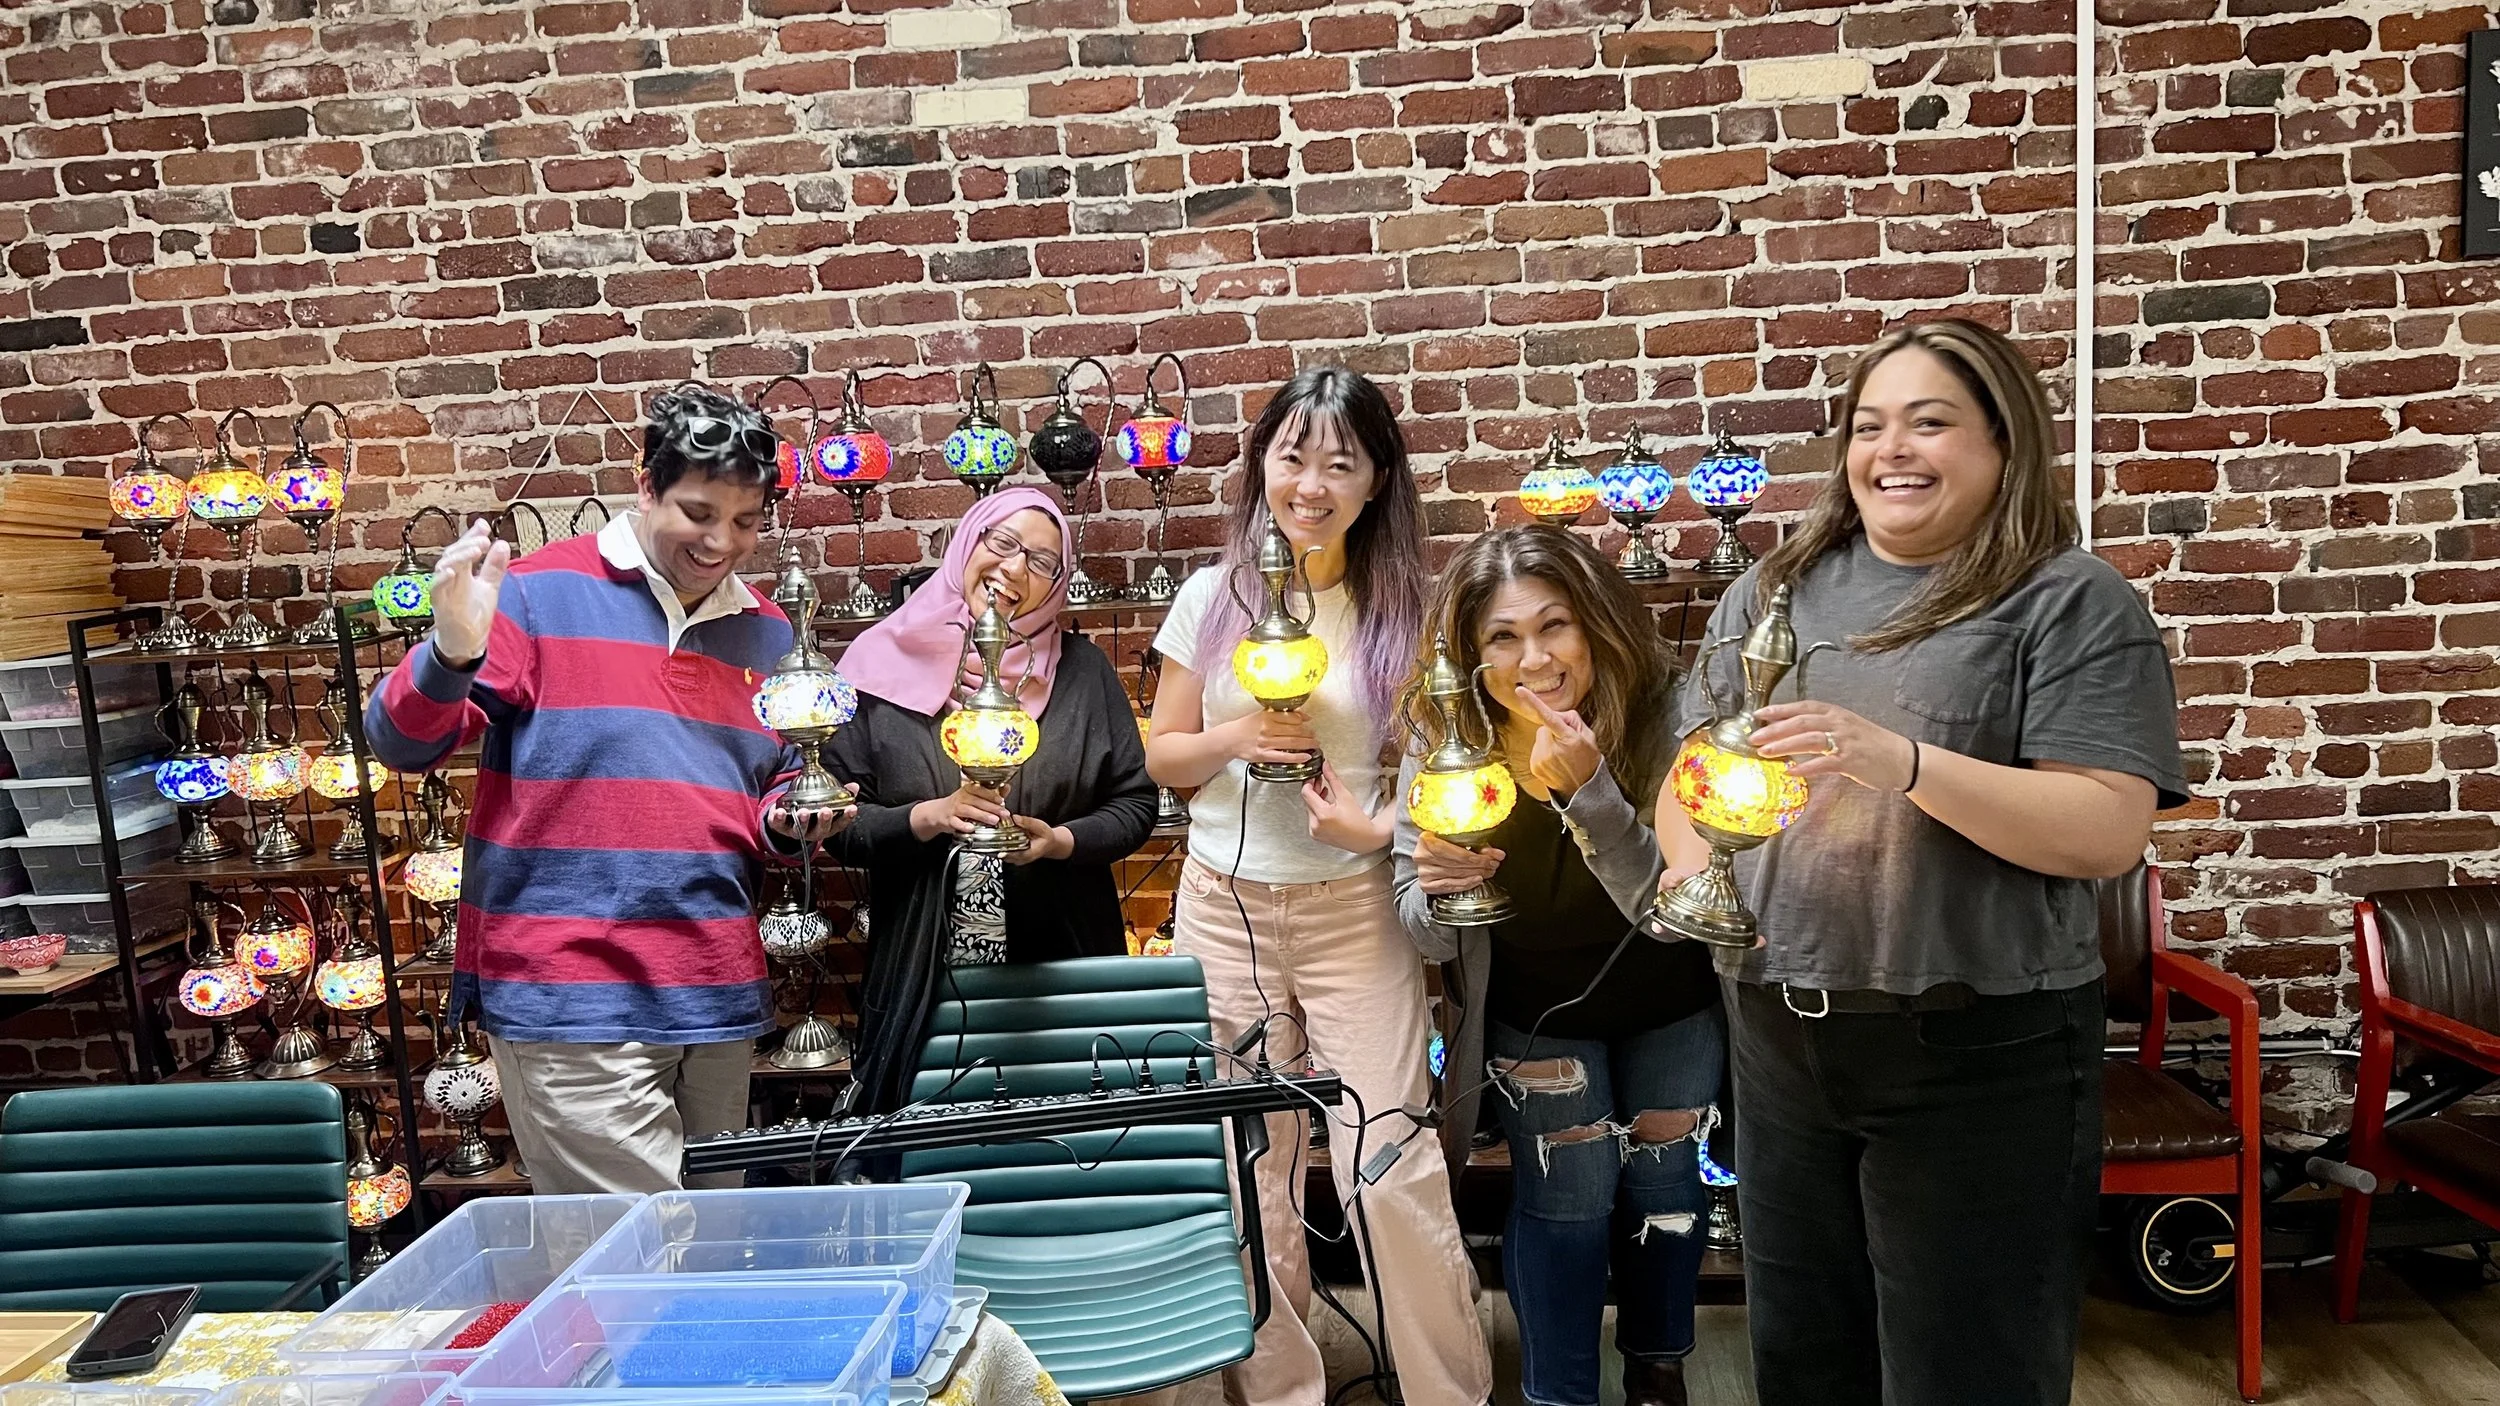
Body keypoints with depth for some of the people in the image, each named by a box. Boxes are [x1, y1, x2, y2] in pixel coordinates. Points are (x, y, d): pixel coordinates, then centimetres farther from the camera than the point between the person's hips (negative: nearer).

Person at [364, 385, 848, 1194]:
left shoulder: (765, 635, 11)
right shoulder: (541, 593, -4)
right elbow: (400, 745, -6)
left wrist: (789, 821, -1)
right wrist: (452, 652, -25)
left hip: (717, 998, 6)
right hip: (567, 997, -5)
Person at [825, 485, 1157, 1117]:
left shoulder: (1082, 669, 4)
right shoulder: (886, 664, 0)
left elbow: (1136, 803, 5)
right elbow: (838, 823, 0)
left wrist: (1058, 841, -11)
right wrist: (931, 816, -16)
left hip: (1064, 966, 1)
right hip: (922, 977, -1)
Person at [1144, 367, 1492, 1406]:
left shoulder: (1402, 608, -3)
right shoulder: (1213, 597, 2)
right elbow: (1162, 756, 7)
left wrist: (1380, 827, -17)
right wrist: (1235, 737, -13)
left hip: (1354, 910, -2)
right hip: (1224, 905, 2)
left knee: (1390, 1170, -4)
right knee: (1247, 1174, 11)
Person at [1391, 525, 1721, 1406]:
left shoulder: (1657, 725, -28)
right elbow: (1427, 937, -13)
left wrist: (1588, 788, -47)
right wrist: (1439, 890, -37)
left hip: (1671, 1005, 1)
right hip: (1534, 1013, 0)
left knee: (1663, 1184, 17)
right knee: (1565, 1199, 4)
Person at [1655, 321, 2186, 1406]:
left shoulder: (2072, 603, -7)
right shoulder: (1775, 591, 8)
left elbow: (2111, 831, -15)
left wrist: (1899, 760, -27)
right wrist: (1691, 870, -11)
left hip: (1980, 1051, -4)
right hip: (1779, 1039, 5)